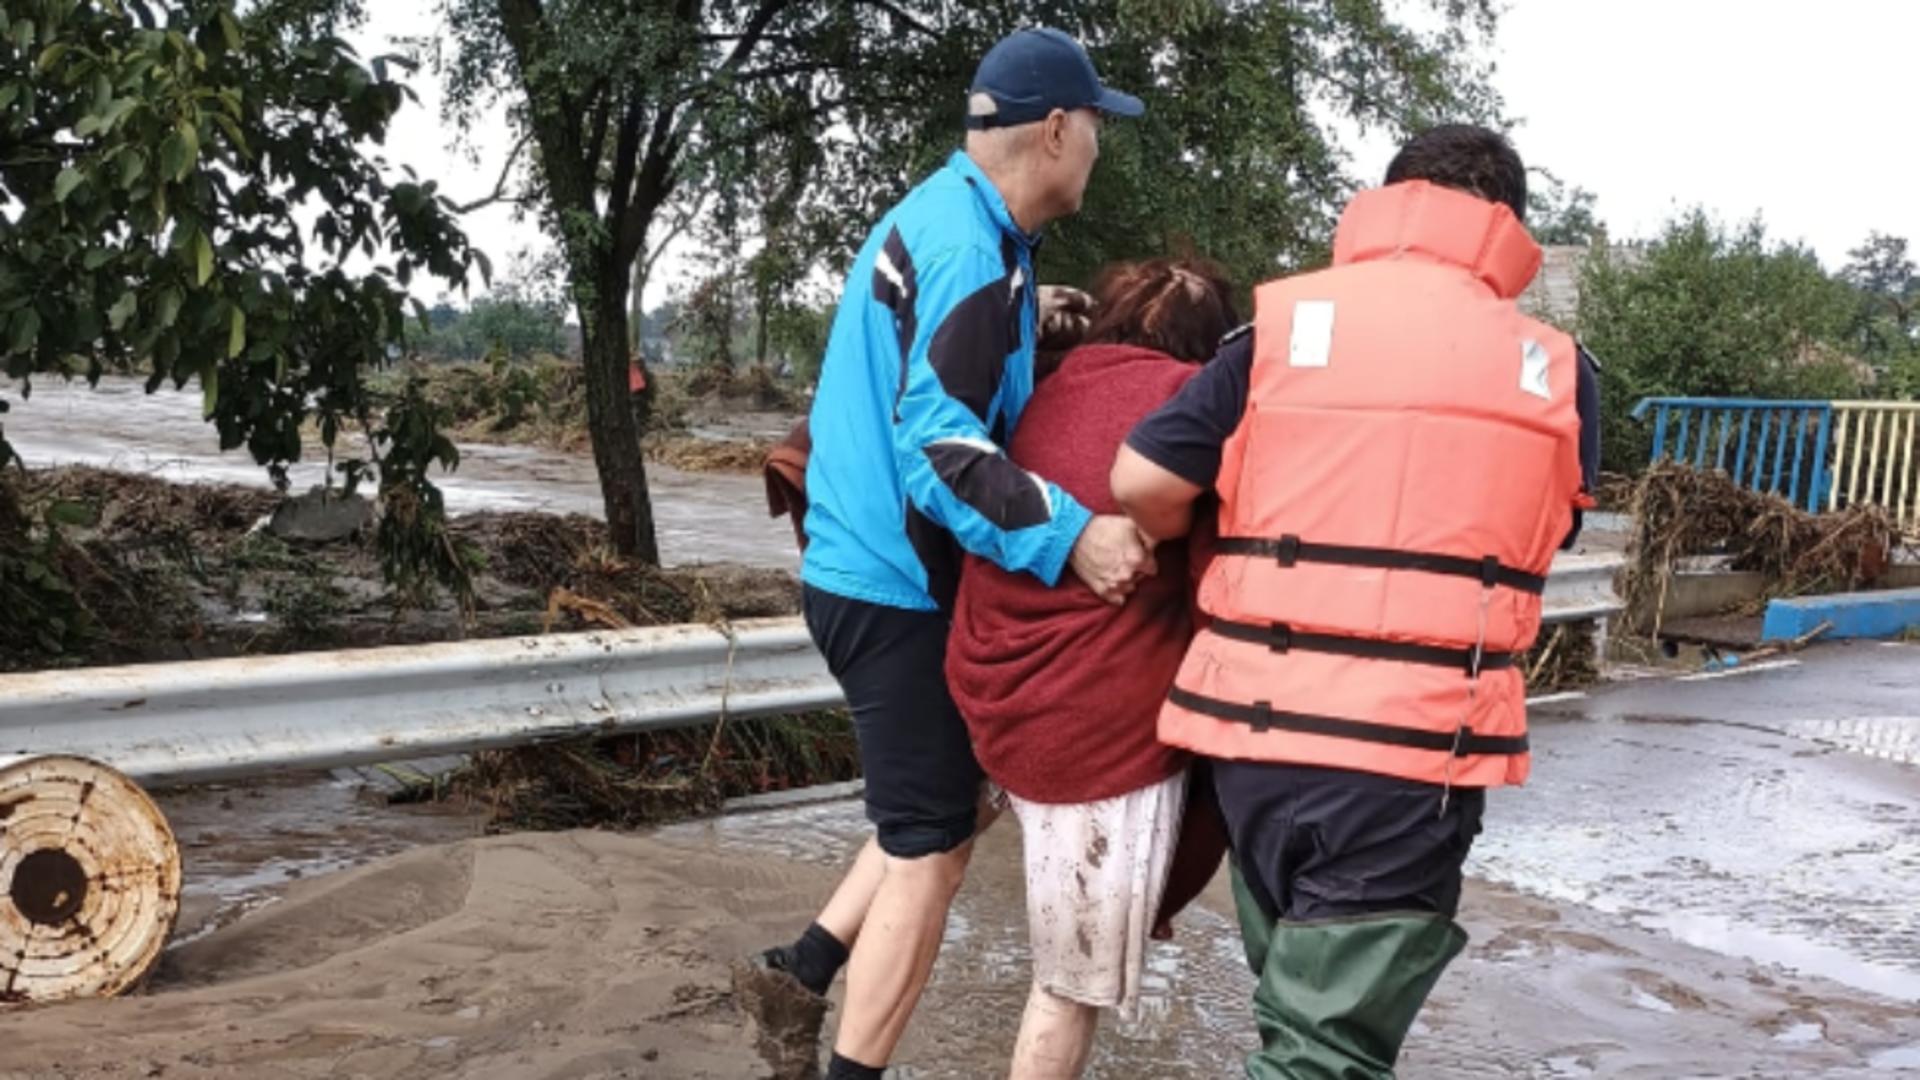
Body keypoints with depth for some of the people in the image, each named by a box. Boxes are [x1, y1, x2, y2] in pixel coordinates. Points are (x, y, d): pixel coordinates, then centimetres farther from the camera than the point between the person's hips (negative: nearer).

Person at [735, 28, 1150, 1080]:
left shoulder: (938, 215, 12)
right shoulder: (969, 246, -20)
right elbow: (939, 444, -27)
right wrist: (1070, 535, -32)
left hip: (877, 568, 10)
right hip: (897, 583, -10)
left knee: (956, 797, 20)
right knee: (930, 846, 0)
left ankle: (800, 972, 25)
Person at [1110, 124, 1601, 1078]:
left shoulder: (1285, 322, 2)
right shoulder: (1556, 374, 5)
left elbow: (1140, 484, -4)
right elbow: (1534, 537, 10)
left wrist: (1189, 544, 17)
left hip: (1257, 724, 2)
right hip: (1415, 746, -2)